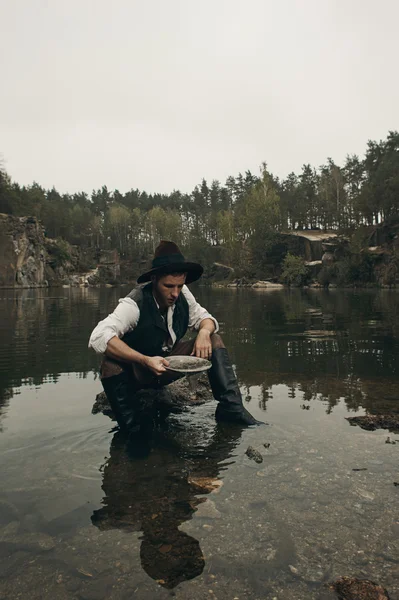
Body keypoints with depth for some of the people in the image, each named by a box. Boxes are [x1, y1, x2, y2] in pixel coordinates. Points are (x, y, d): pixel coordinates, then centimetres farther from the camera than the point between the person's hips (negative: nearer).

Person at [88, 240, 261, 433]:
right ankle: (132, 428, -19)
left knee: (214, 340, -10)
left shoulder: (182, 294, -13)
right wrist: (145, 361, -48)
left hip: (168, 364, 5)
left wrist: (204, 332, -25)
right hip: (136, 371, -5)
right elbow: (98, 337, -40)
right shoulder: (135, 304, -29)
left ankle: (231, 408, -14)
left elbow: (204, 317, 0)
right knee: (111, 365, -36)